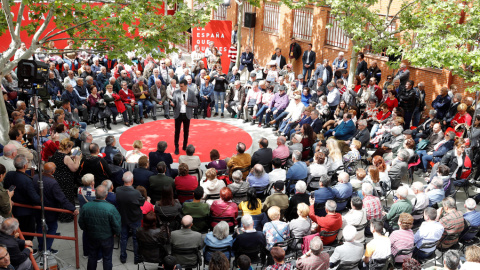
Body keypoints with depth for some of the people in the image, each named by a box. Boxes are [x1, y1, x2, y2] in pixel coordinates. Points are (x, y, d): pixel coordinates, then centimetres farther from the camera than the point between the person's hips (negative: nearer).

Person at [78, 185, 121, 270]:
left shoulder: (86, 207, -16)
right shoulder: (111, 208, -28)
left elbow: (81, 223, -2)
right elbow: (117, 225, -20)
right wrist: (116, 233, 2)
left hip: (92, 237, 3)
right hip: (107, 238, -3)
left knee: (92, 256, 23)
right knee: (107, 258, 16)